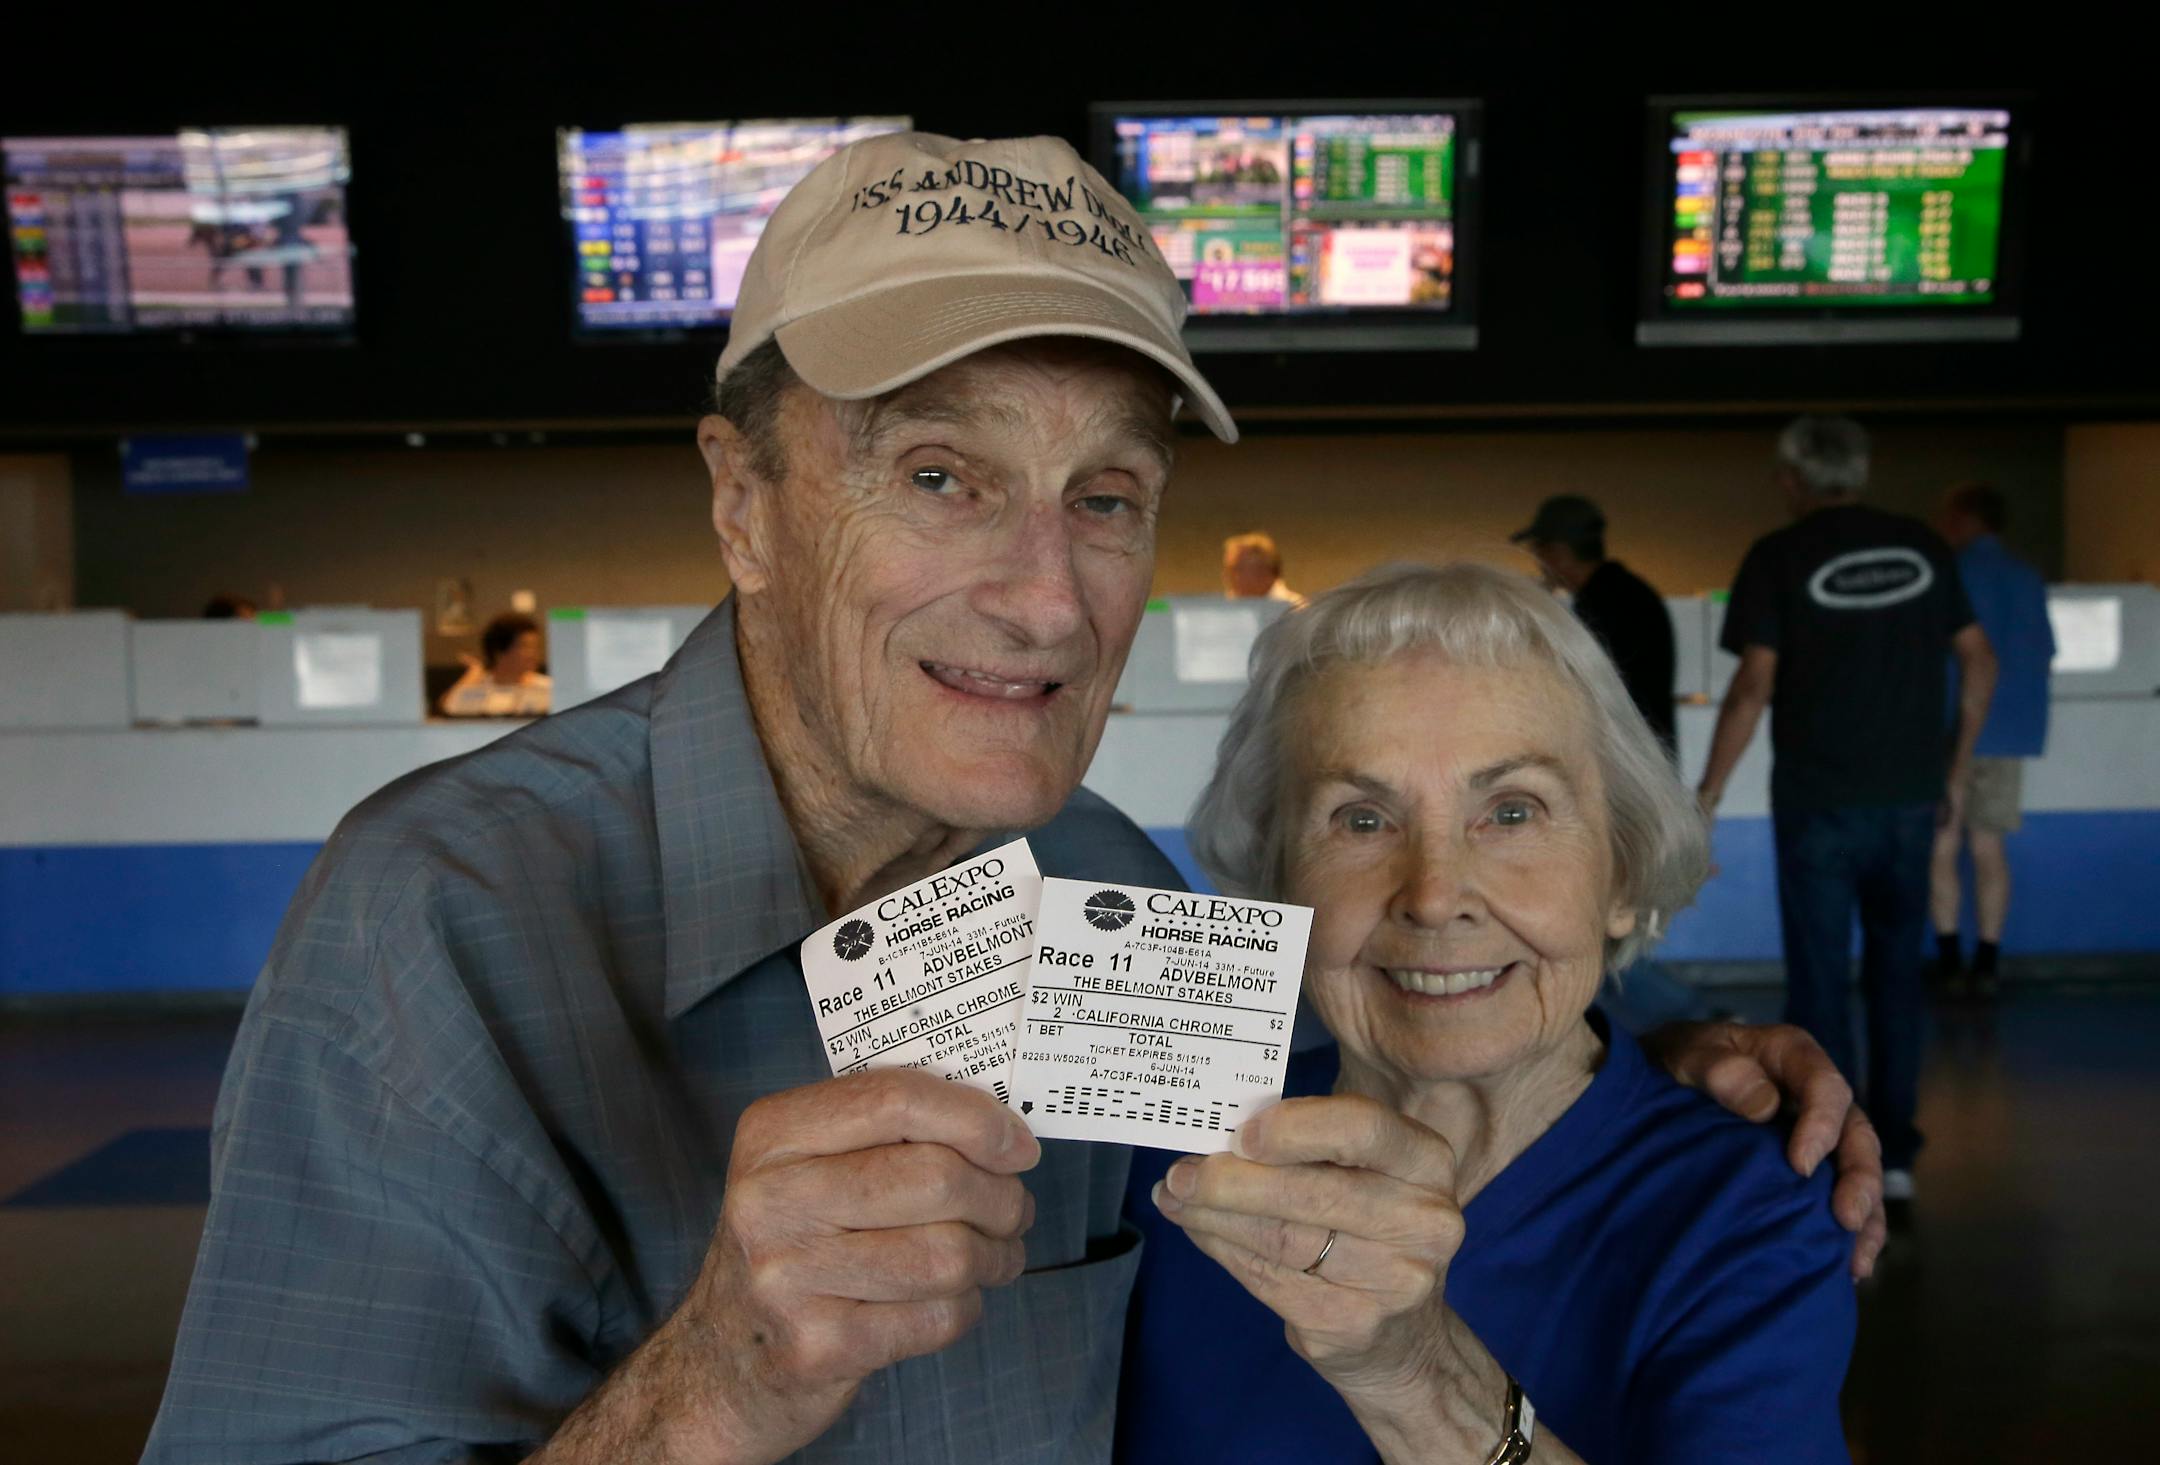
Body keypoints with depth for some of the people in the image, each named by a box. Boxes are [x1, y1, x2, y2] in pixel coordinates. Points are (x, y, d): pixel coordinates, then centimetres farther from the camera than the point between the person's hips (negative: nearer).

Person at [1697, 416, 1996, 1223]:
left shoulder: (1779, 557, -7)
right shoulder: (1923, 547, 6)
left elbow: (1754, 686, -13)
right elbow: (1978, 659, 8)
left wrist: (1707, 793, -6)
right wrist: (1957, 767, 17)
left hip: (1819, 801, -4)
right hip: (1909, 798, 4)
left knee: (1820, 981, 5)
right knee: (1897, 975, 15)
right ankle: (1896, 1156, 18)